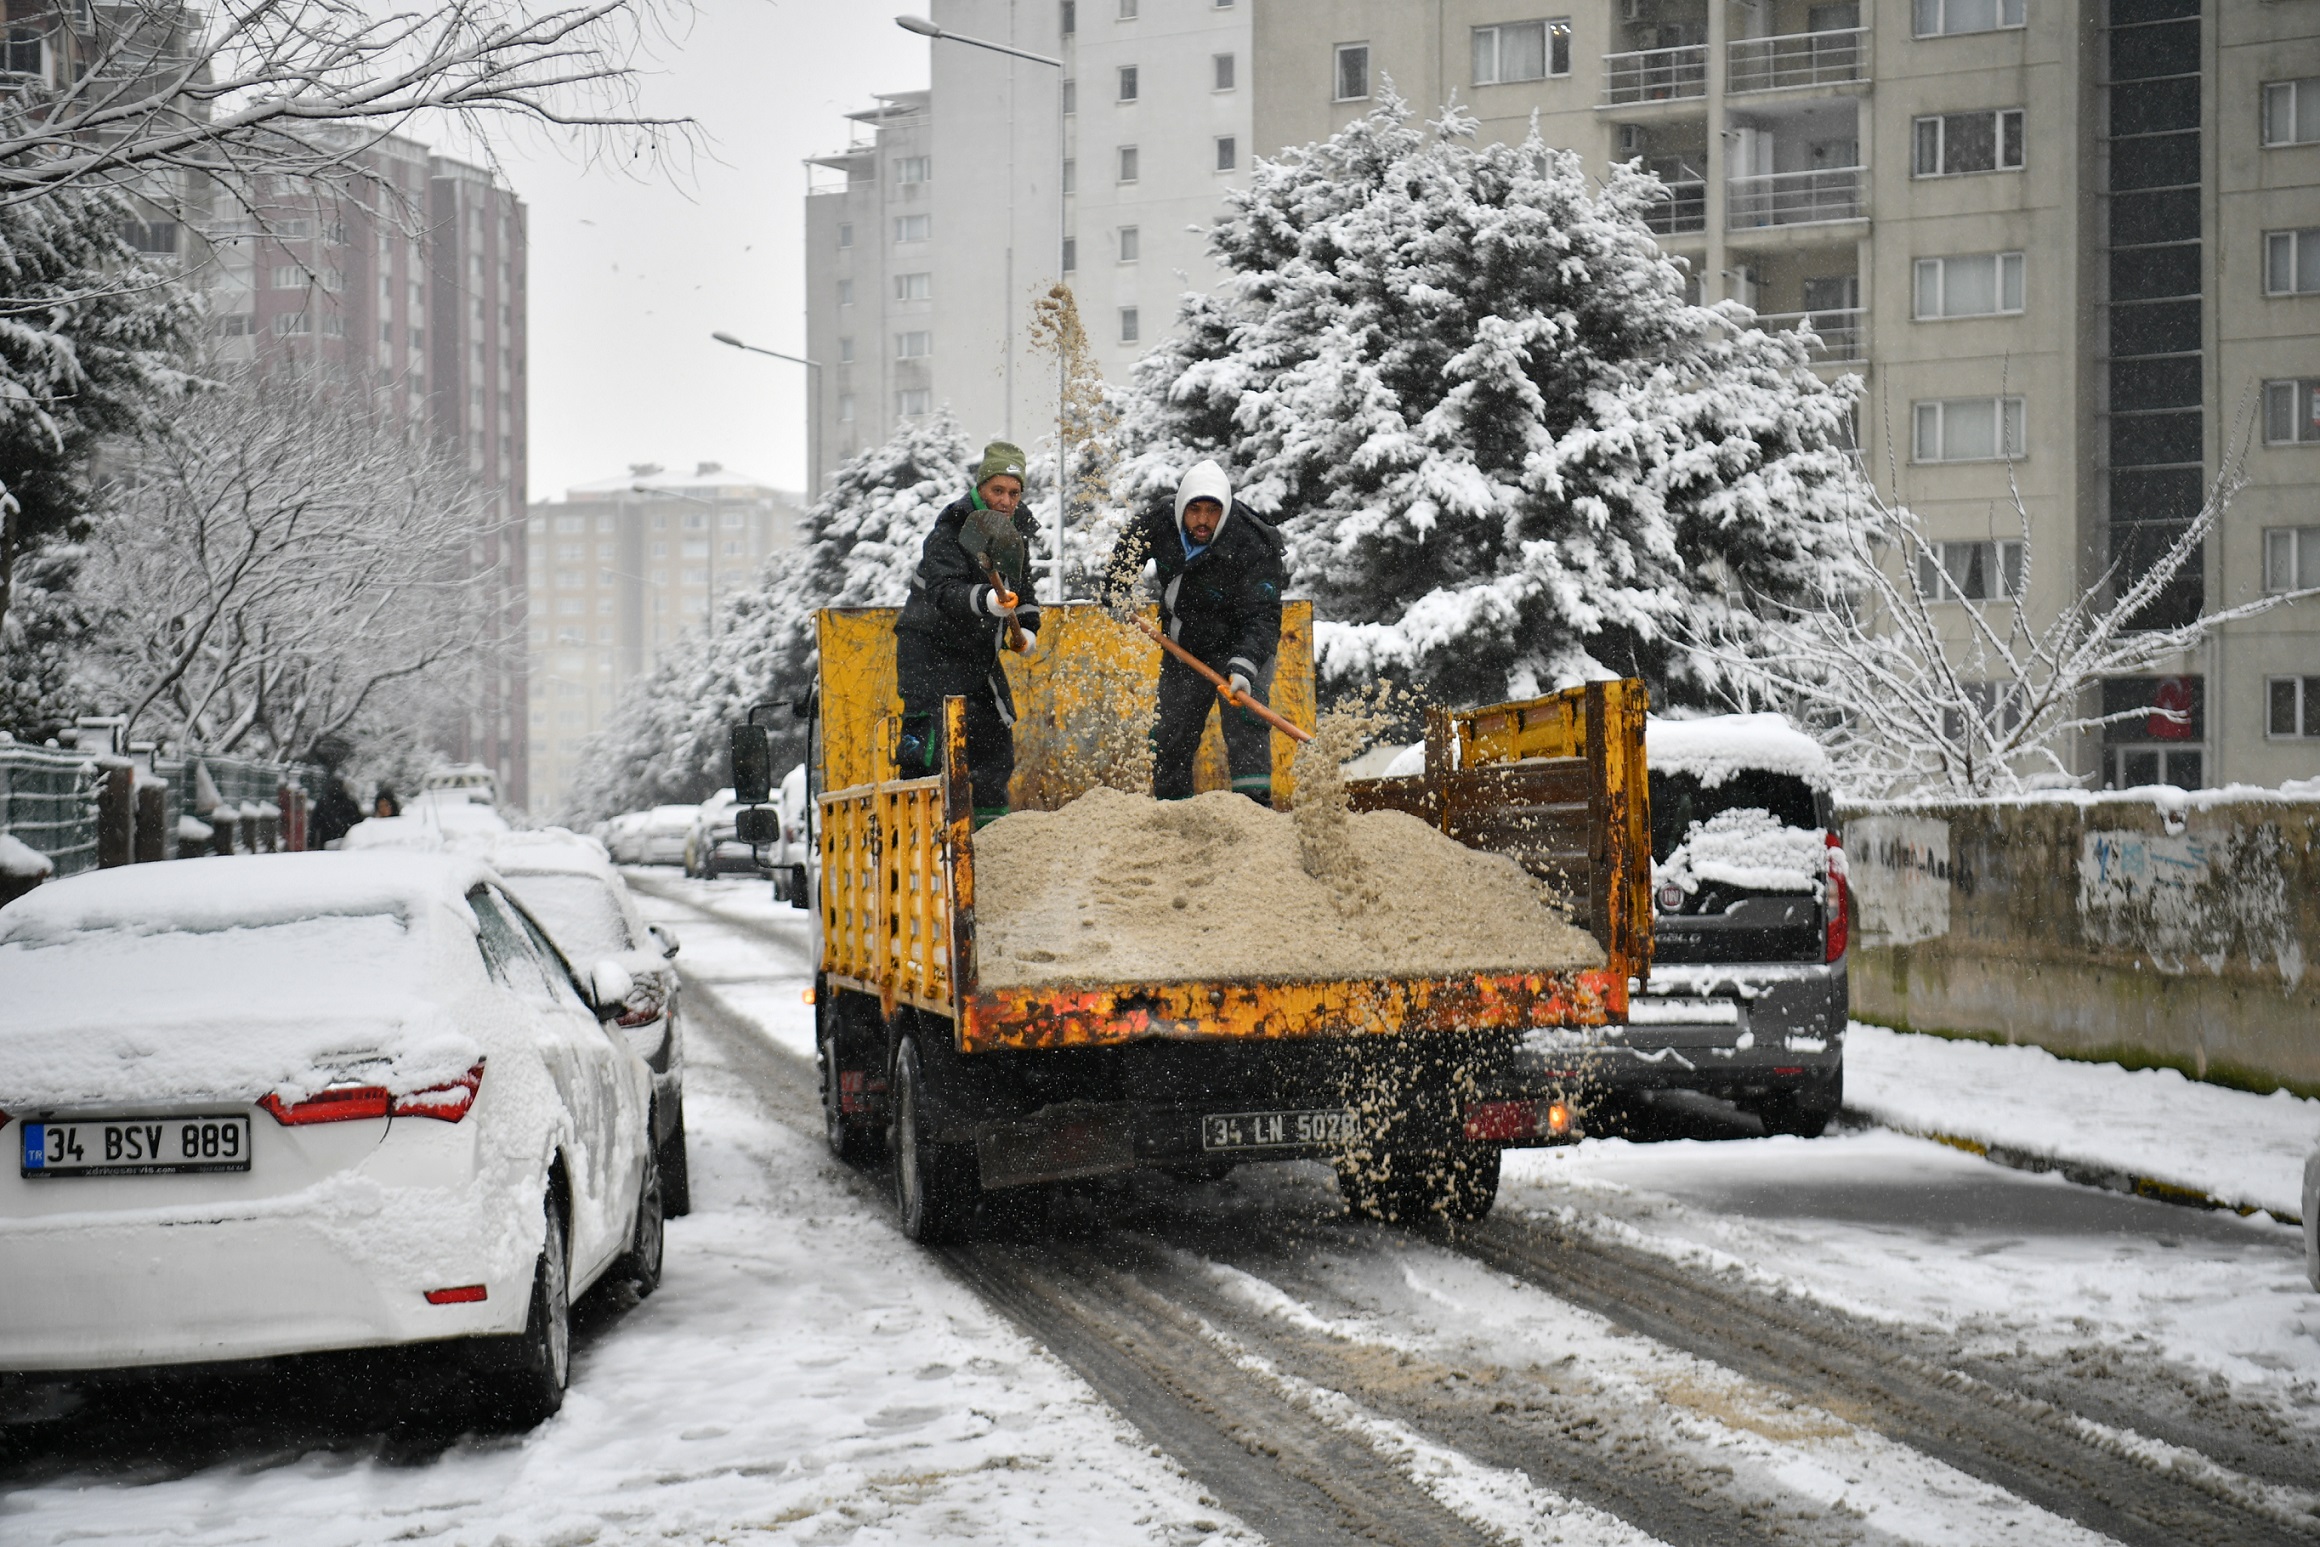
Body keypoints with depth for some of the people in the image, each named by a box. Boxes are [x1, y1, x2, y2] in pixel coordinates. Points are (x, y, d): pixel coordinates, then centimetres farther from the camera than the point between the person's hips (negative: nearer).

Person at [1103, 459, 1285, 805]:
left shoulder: (1252, 549, -29)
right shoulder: (1161, 523, -14)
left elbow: (1261, 617, -34)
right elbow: (1129, 543, 11)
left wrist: (1244, 664, -49)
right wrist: (1116, 589, 12)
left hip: (1240, 648, -5)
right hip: (1183, 651, 6)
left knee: (1244, 721, -27)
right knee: (1168, 738, 11)